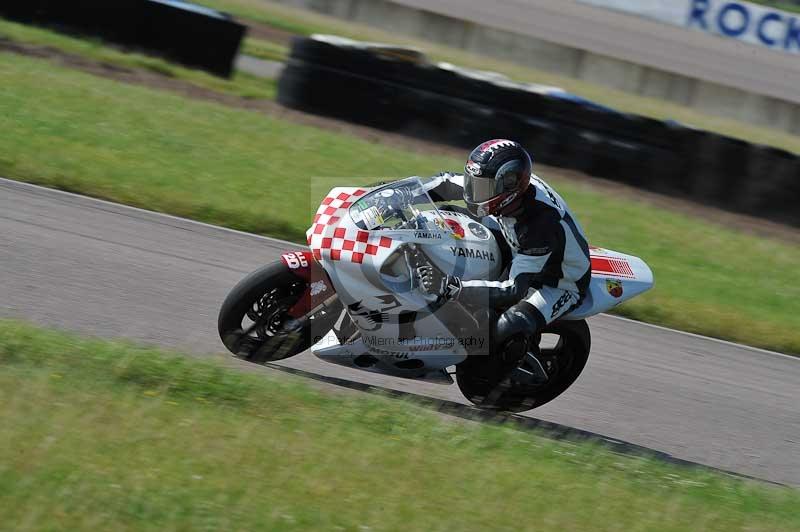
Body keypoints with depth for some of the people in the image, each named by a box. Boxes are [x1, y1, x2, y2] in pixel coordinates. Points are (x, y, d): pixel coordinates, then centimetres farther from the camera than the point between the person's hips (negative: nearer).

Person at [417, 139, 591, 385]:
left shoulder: (540, 224, -41)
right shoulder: (509, 181, -20)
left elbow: (515, 289, -43)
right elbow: (450, 184, -2)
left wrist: (452, 288, -53)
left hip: (561, 283, -9)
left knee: (502, 331, -31)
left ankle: (532, 370, 0)